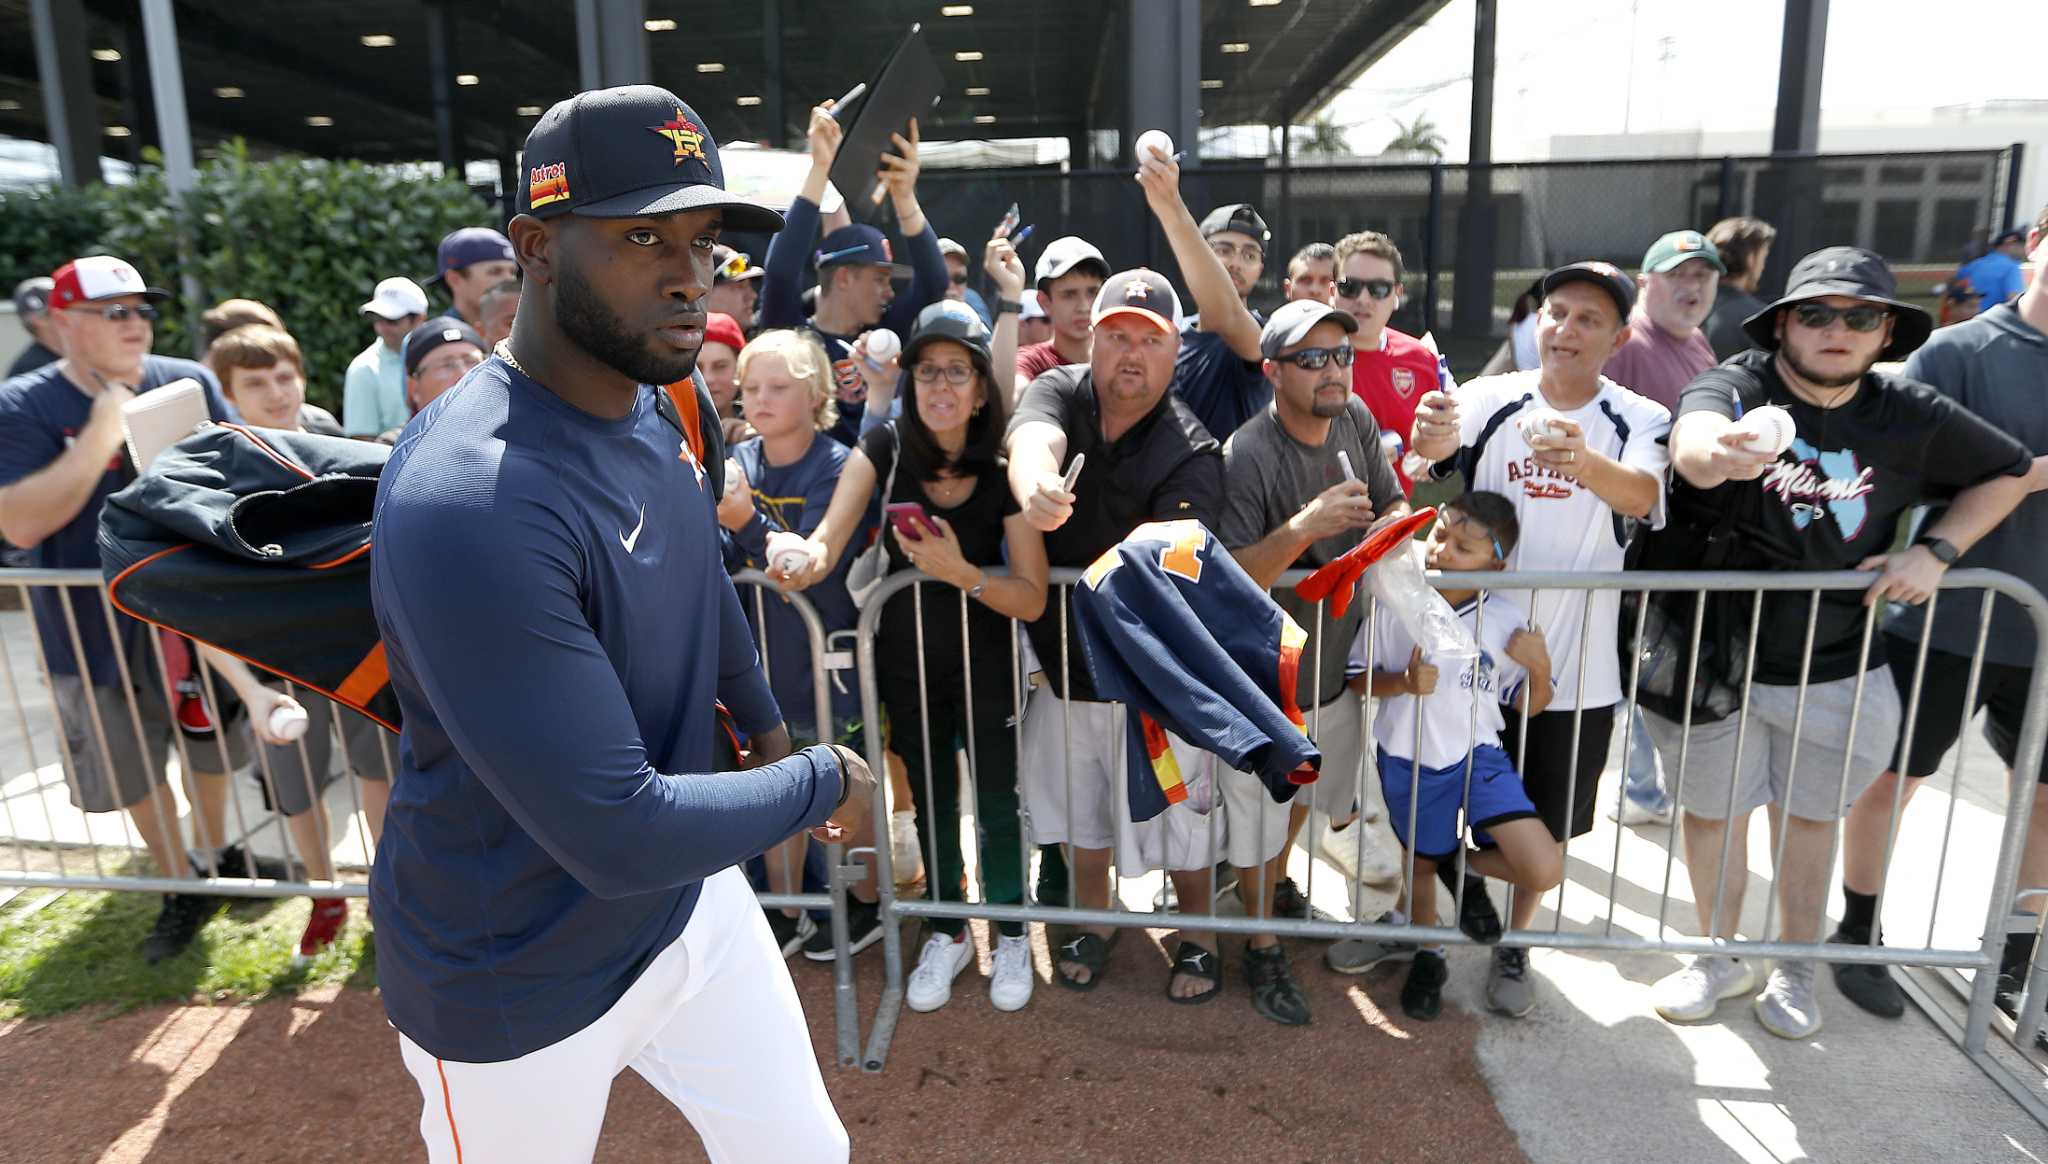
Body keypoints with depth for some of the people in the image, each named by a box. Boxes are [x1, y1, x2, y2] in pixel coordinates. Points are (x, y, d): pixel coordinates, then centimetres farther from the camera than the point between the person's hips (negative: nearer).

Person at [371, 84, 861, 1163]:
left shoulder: (651, 407, -3)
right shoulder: (469, 506, -33)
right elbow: (617, 835, -32)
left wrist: (768, 727, 21)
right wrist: (822, 782, -17)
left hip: (692, 900, 7)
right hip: (520, 987, -7)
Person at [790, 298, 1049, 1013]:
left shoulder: (1004, 471, -15)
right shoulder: (885, 449, -11)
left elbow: (1032, 599, -18)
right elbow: (828, 540, -21)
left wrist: (960, 572, -34)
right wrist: (805, 558, -45)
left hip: (986, 662, -2)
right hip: (907, 658, 2)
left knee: (997, 804, 7)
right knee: (931, 801, 16)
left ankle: (1012, 935, 32)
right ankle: (948, 934, 37)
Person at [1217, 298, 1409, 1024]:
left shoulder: (1355, 420, -5)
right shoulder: (1247, 457, -26)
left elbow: (1394, 503, 7)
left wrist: (1390, 527, -16)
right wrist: (1303, 528, -45)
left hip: (1337, 662, 7)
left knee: (1306, 790, 29)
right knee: (1258, 819, 11)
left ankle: (1275, 883, 57)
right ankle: (1263, 949, 34)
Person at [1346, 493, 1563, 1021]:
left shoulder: (1505, 620, -9)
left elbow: (1528, 705, 2)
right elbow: (1359, 677, -3)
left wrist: (1539, 668, -18)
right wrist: (1404, 682, -22)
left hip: (1477, 755, 0)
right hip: (1408, 759, 0)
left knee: (1544, 872, -14)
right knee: (1422, 860, 20)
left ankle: (1468, 861, 19)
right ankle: (1428, 954, 49)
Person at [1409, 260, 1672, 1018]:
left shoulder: (1640, 420, -5)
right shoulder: (1491, 399, -4)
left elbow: (1643, 496, -26)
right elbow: (1440, 449, -25)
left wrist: (1585, 463, -48)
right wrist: (1428, 439, -50)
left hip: (1575, 664, 1)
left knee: (1544, 822, 15)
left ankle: (1513, 945, 37)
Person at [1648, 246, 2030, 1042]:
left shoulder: (1911, 415, -3)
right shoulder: (1738, 386, -15)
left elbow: (2009, 473, 14)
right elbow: (1691, 440, -39)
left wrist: (1937, 550, -4)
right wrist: (1714, 453, -64)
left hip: (1835, 669, 3)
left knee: (1808, 820, 16)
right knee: (1711, 815, 12)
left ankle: (1794, 970, 38)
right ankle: (1719, 959, 35)